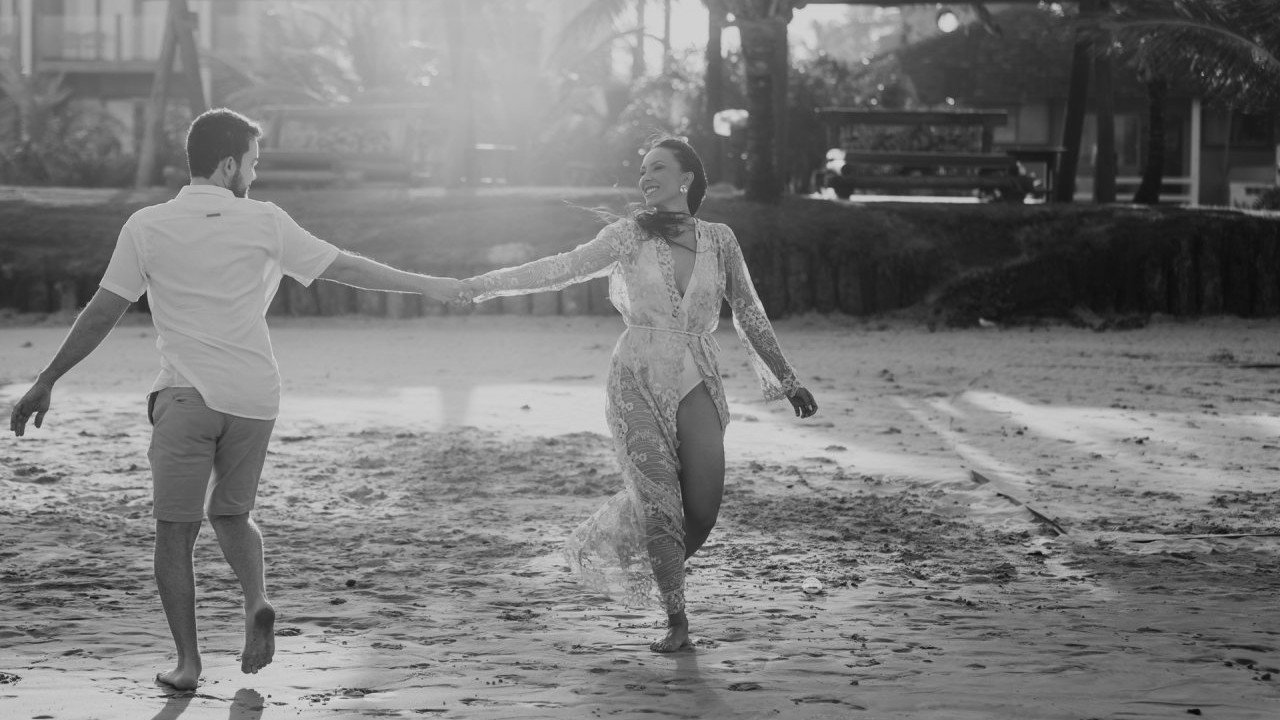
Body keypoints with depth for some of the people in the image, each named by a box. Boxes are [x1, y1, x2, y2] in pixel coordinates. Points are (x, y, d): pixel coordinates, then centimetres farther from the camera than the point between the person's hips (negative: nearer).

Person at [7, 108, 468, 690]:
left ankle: (187, 661, 1)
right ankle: (257, 602, -3)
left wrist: (46, 383, 8)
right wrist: (426, 286, 19)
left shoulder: (146, 227, 1)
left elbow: (102, 313, 1)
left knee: (175, 529, 5)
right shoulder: (264, 222, 2)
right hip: (254, 396, 2)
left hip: (186, 396, -2)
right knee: (232, 514, 21)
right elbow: (345, 268, 7)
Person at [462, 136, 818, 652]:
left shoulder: (718, 240, 8)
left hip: (696, 382, 2)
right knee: (660, 502, -9)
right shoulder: (630, 235, 3)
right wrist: (485, 284, -3)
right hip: (638, 381, -2)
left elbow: (748, 314, 15)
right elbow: (564, 268, 2)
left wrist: (787, 380, 16)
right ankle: (676, 621, 3)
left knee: (703, 509, -8)